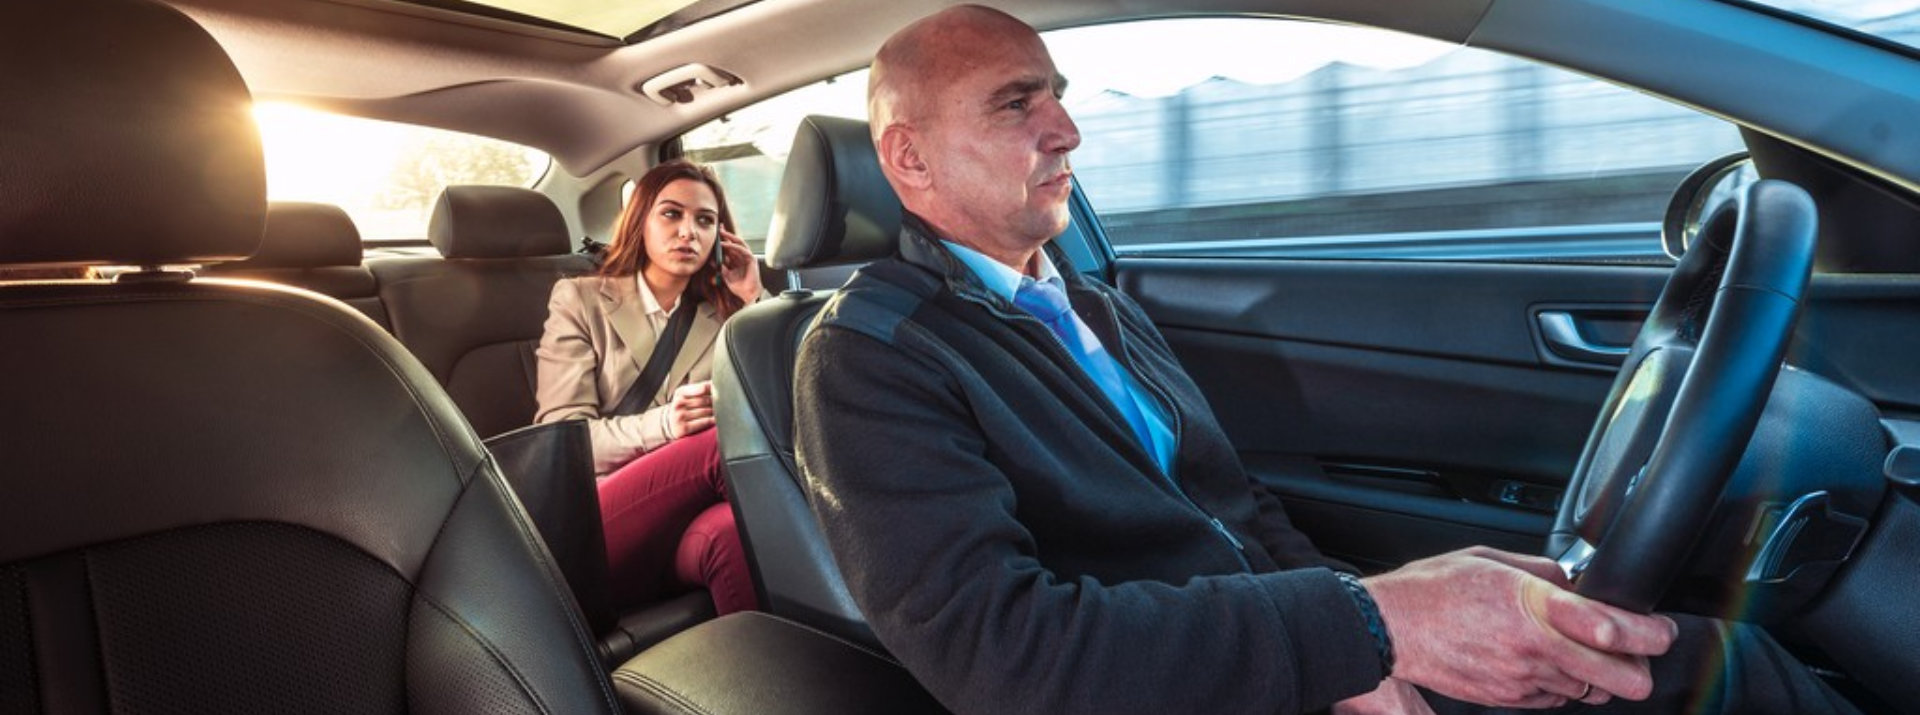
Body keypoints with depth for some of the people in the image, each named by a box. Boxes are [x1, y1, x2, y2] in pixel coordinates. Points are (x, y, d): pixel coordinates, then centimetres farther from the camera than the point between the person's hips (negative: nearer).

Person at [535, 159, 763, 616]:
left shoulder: (727, 312, 21)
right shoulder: (580, 300, 12)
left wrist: (756, 301, 6)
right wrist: (661, 425, -19)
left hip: (686, 528, 2)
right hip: (597, 527, -2)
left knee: (734, 532, -37)